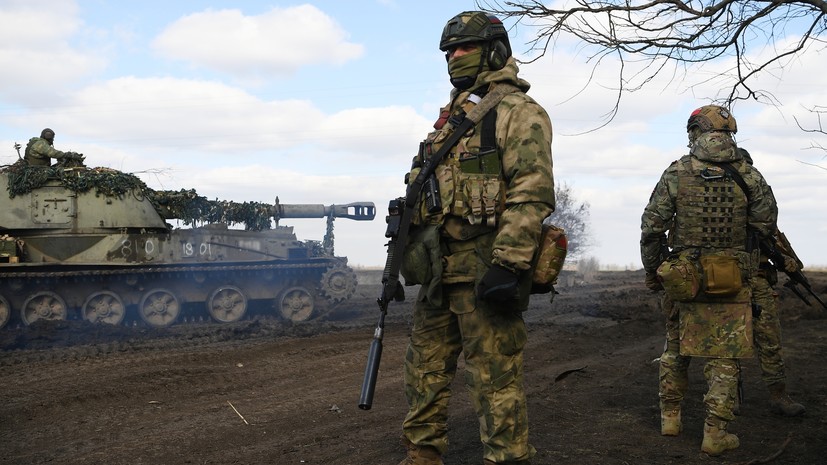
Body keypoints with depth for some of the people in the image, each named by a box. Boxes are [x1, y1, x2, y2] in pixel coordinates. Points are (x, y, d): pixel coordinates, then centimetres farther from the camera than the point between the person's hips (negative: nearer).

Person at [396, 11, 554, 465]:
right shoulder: (451, 118, 22)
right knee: (425, 372, 15)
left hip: (483, 270, -9)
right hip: (437, 273, 9)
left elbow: (532, 193, -17)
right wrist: (404, 256, 21)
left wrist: (508, 265, -25)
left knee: (495, 380, -3)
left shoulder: (517, 112, -6)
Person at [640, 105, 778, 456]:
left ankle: (670, 417, 25)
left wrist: (652, 273, 7)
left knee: (676, 349, 18)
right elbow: (767, 224, 2)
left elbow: (651, 228, -6)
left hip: (684, 279, 1)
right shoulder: (747, 175, -4)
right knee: (724, 357, 6)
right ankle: (715, 433, 5)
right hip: (733, 282, -1)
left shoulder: (676, 174, -6)